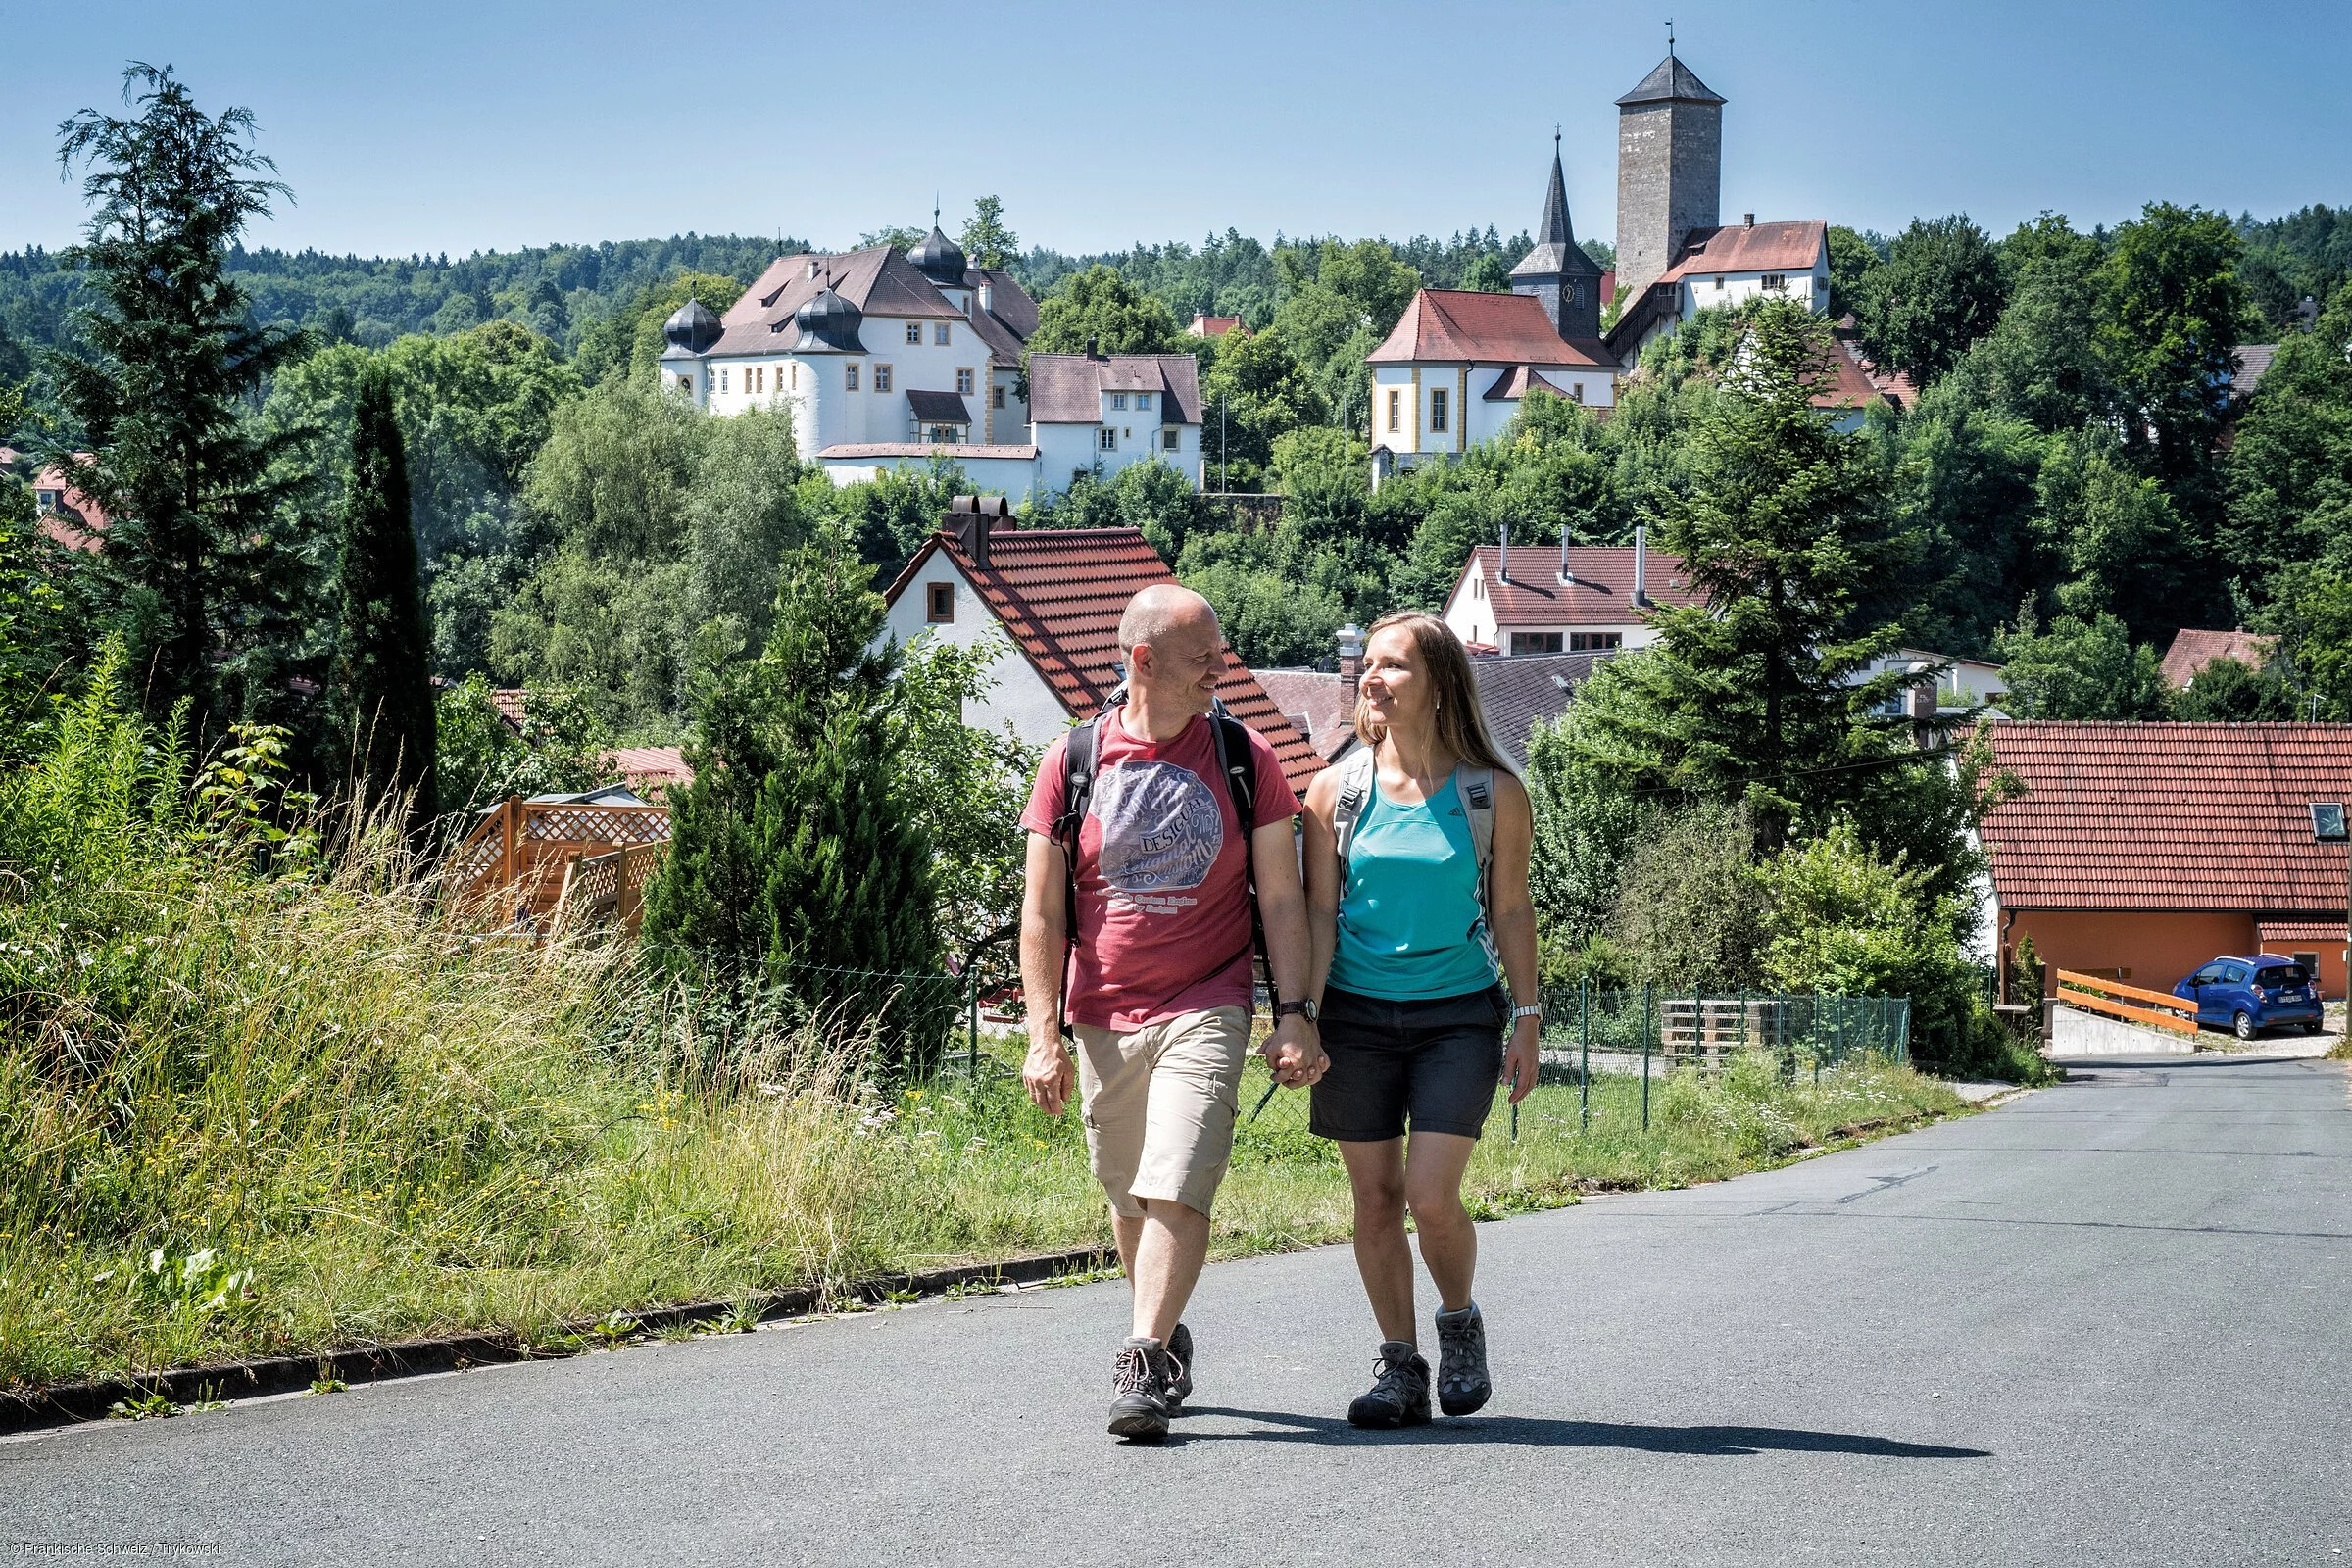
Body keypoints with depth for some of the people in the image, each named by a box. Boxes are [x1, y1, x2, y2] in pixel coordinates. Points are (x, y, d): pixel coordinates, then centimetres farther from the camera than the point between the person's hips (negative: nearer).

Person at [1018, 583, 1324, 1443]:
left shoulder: (1244, 756, 1)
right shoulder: (1072, 761, 2)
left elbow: (1282, 897, 3)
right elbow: (1042, 910, 3)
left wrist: (1294, 1013, -5)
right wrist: (1044, 1034, -4)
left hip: (1206, 1010, -2)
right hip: (1103, 1018, 2)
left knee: (1176, 1191, -16)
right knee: (1128, 1198, 12)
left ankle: (1141, 1367, -16)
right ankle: (1169, 1340, 31)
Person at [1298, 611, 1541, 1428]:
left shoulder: (1494, 794, -1)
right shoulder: (1336, 791, 2)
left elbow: (1510, 911, 5)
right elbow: (1321, 910, 3)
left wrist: (1527, 1019, 1)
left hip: (1457, 1015, -2)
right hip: (1358, 1016, 2)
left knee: (1431, 1196, -12)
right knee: (1376, 1199, 3)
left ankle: (1459, 1323, 16)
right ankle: (1398, 1367, 15)